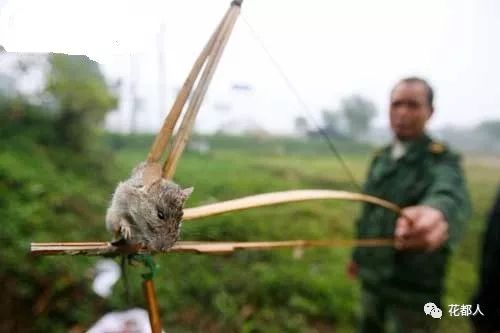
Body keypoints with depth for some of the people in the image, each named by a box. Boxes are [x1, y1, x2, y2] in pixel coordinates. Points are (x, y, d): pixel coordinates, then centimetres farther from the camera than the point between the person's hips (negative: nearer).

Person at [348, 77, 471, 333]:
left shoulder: (441, 160, -16)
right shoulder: (381, 158, 4)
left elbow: (450, 195, -40)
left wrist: (438, 211, -63)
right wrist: (358, 253, 18)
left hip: (413, 287, -5)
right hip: (373, 277, 6)